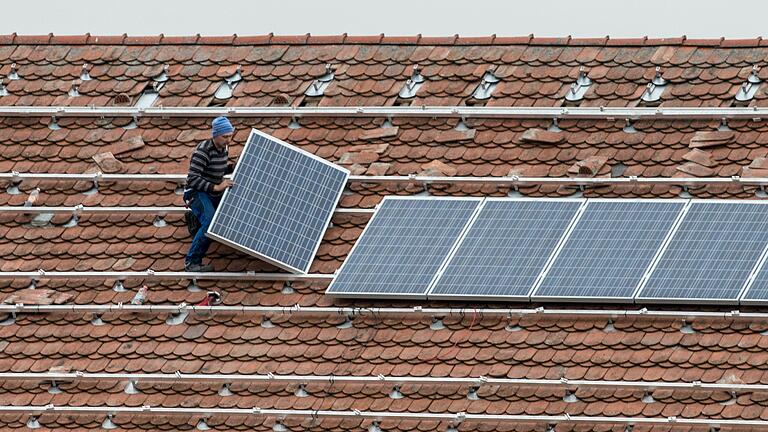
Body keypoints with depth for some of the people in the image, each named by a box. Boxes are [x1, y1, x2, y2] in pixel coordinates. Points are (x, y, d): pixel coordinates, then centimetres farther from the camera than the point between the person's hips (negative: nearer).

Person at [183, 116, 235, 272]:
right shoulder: (204, 150, -23)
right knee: (211, 222, -32)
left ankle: (196, 218, 23)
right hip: (197, 193, -9)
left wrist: (234, 167, 0)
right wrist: (216, 187, -33)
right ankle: (192, 262, -30)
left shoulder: (223, 148, 2)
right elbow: (192, 178, -28)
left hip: (215, 194, 9)